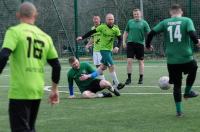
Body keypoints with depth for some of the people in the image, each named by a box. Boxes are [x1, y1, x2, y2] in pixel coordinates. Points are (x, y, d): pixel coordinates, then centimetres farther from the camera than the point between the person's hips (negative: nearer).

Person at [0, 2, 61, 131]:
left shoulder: (14, 31, -4)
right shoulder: (45, 37, 12)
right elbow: (56, 65, 14)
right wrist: (54, 89, 23)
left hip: (20, 91, -6)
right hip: (38, 91, 6)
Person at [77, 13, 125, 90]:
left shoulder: (116, 29, -1)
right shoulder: (102, 27, -10)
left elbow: (120, 39, 3)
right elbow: (92, 32, -2)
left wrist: (117, 47, -14)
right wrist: (82, 37, 0)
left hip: (110, 50, 5)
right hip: (103, 49, -5)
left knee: (103, 67, 16)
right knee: (111, 66, -14)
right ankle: (117, 84, -11)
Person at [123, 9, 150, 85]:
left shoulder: (144, 23, 0)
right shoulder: (130, 22, 8)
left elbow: (149, 33, -4)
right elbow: (126, 32, 17)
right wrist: (124, 41, 8)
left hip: (140, 44, -1)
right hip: (130, 43, 1)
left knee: (141, 62, 6)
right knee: (129, 61, -6)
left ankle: (141, 78, 15)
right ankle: (129, 78, 2)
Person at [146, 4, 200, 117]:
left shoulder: (165, 23, 4)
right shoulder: (187, 20, -3)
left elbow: (151, 33, -2)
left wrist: (148, 45, 15)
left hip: (171, 60, 2)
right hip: (186, 58, -2)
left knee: (177, 85, 13)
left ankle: (179, 110, 13)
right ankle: (188, 92, 34)